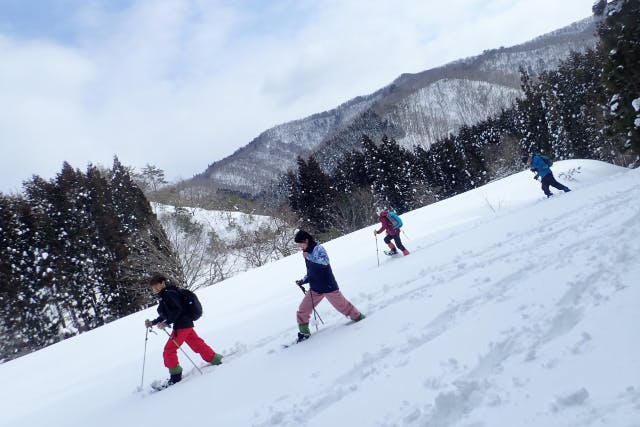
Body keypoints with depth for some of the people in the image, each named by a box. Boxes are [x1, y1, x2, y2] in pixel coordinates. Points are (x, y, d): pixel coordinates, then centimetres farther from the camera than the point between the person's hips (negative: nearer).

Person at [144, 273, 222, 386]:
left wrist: (166, 323, -23)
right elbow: (164, 315, 22)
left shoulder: (169, 294, -13)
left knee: (169, 350, -6)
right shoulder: (164, 296, 17)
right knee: (197, 344, 15)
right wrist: (153, 322, 15)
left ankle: (175, 375, 1)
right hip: (186, 324, 10)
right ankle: (216, 359, 22)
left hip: (182, 325, -10)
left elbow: (177, 309, -22)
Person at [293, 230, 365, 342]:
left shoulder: (318, 248, -12)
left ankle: (357, 316, 27)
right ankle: (304, 332, 16)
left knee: (341, 304, 5)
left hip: (328, 286, -7)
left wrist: (309, 257, -29)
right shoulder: (307, 252, 11)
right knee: (302, 311, 2)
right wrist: (302, 281, 6)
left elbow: (325, 261, -31)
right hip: (315, 289, 7)